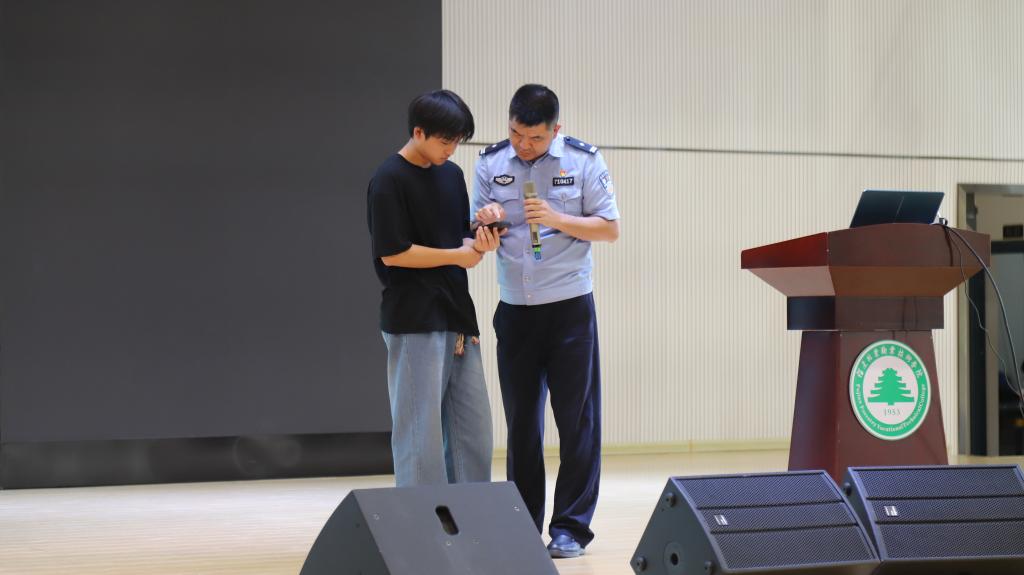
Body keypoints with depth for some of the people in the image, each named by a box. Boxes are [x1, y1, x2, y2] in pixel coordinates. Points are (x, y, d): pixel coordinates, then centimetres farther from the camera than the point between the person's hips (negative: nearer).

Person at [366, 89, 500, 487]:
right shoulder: (389, 181, -10)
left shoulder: (452, 175, 13)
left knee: (473, 428, 9)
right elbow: (392, 253, -14)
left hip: (457, 317, 8)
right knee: (421, 430, -4)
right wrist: (457, 255, -10)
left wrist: (479, 244, -6)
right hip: (414, 322, -8)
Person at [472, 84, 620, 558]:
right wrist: (486, 224, -17)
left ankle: (570, 527, 6)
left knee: (576, 421, -1)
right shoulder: (490, 164, 1)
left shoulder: (584, 161, -5)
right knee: (521, 423, 8)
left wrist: (557, 219, -18)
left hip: (570, 308, -2)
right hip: (514, 310, 3)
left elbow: (609, 229, -4)